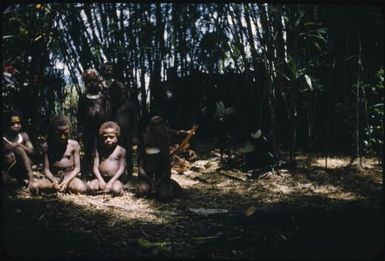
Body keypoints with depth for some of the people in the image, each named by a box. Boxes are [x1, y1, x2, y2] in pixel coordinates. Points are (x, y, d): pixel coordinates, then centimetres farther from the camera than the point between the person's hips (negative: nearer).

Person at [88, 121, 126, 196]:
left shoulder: (121, 150, -2)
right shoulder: (99, 151, 6)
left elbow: (121, 169, -6)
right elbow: (95, 167, 2)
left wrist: (111, 182, -15)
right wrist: (101, 180, -14)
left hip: (114, 179, -2)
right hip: (101, 178, 2)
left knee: (116, 190, -33)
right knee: (91, 187, -27)